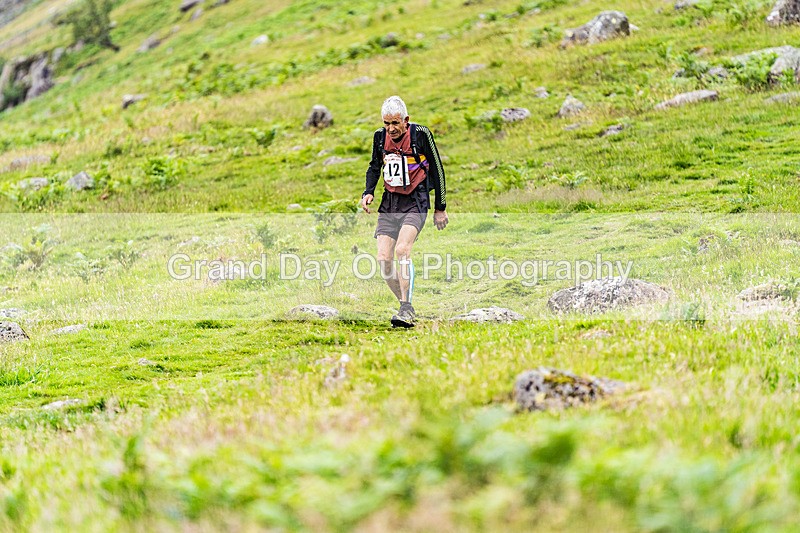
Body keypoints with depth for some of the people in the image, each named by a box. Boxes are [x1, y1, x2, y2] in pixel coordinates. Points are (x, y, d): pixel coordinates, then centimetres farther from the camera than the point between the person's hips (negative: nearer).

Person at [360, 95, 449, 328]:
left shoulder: (421, 134, -11)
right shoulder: (379, 137, 2)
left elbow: (437, 170, -2)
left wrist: (440, 208, 2)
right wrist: (368, 192, 2)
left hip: (415, 202, -5)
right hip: (389, 202, 5)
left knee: (402, 249, -26)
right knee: (384, 259, -7)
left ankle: (406, 310, -23)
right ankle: (406, 307, 11)